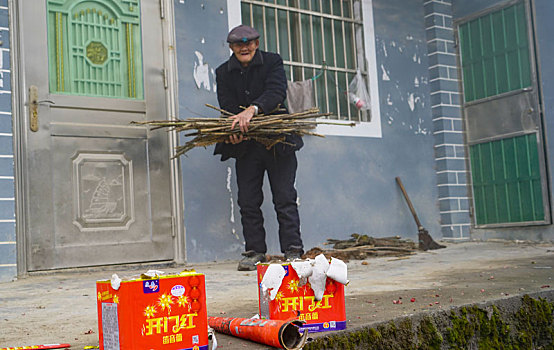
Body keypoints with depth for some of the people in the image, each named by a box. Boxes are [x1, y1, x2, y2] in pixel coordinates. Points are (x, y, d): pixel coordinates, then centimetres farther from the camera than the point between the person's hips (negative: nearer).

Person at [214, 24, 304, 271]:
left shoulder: (272, 62, 1)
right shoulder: (224, 73, 9)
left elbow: (277, 92, -17)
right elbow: (227, 107, -2)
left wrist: (252, 109, -35)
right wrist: (234, 129, -24)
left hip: (278, 142, -3)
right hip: (245, 146, 3)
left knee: (284, 198, -3)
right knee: (248, 202, 2)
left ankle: (292, 250, 3)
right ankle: (255, 252, 11)